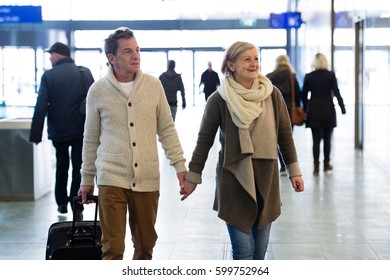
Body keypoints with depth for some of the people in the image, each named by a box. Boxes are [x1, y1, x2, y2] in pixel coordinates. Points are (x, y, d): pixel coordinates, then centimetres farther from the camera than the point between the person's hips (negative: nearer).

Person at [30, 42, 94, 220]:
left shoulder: (48, 76, -8)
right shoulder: (85, 72, 0)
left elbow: (41, 107, -11)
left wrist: (36, 134, -7)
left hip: (58, 131, -1)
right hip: (82, 130, 1)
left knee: (61, 167, 18)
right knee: (78, 169, 5)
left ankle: (62, 203, 26)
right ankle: (77, 208, -2)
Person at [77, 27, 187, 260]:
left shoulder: (153, 85, 1)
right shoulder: (98, 91, -1)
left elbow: (167, 130, 8)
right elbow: (91, 139, 8)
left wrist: (180, 165, 1)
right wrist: (87, 179, 11)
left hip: (147, 180, 2)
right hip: (111, 180, -2)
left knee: (146, 245, 12)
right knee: (113, 249, -5)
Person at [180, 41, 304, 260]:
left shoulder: (272, 95, 1)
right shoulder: (219, 100, -6)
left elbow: (285, 134, 9)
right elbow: (204, 140, 2)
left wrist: (294, 170, 9)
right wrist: (193, 176, 5)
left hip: (266, 178, 3)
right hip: (234, 178, -3)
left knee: (260, 252, 9)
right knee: (244, 251, -5)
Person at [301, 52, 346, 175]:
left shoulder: (308, 76, -1)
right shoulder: (331, 75, -5)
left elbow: (304, 95, 3)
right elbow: (336, 93, -7)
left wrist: (306, 110, 13)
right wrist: (342, 108, -2)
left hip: (314, 111, 0)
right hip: (328, 111, 0)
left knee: (316, 140, 1)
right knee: (327, 139, 13)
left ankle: (316, 166, -6)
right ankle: (326, 164, 21)